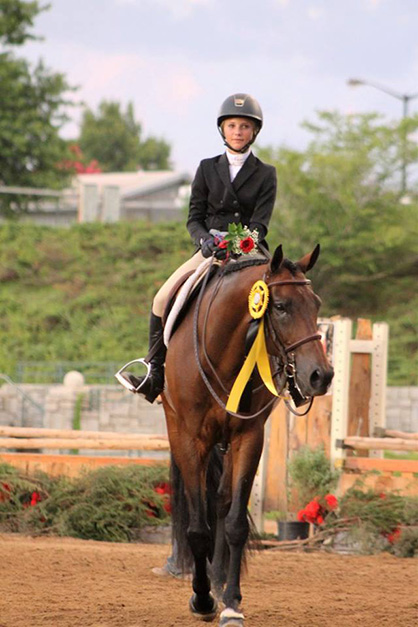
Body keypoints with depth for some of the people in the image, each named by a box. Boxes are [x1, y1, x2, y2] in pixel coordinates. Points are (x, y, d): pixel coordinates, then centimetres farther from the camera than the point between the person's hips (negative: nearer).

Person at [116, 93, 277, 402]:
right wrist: (205, 240, -15)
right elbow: (195, 217, 8)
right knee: (163, 299, -17)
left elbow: (261, 222, -4)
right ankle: (154, 374, -8)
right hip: (210, 251, 2)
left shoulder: (265, 175, 7)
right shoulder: (208, 169, 13)